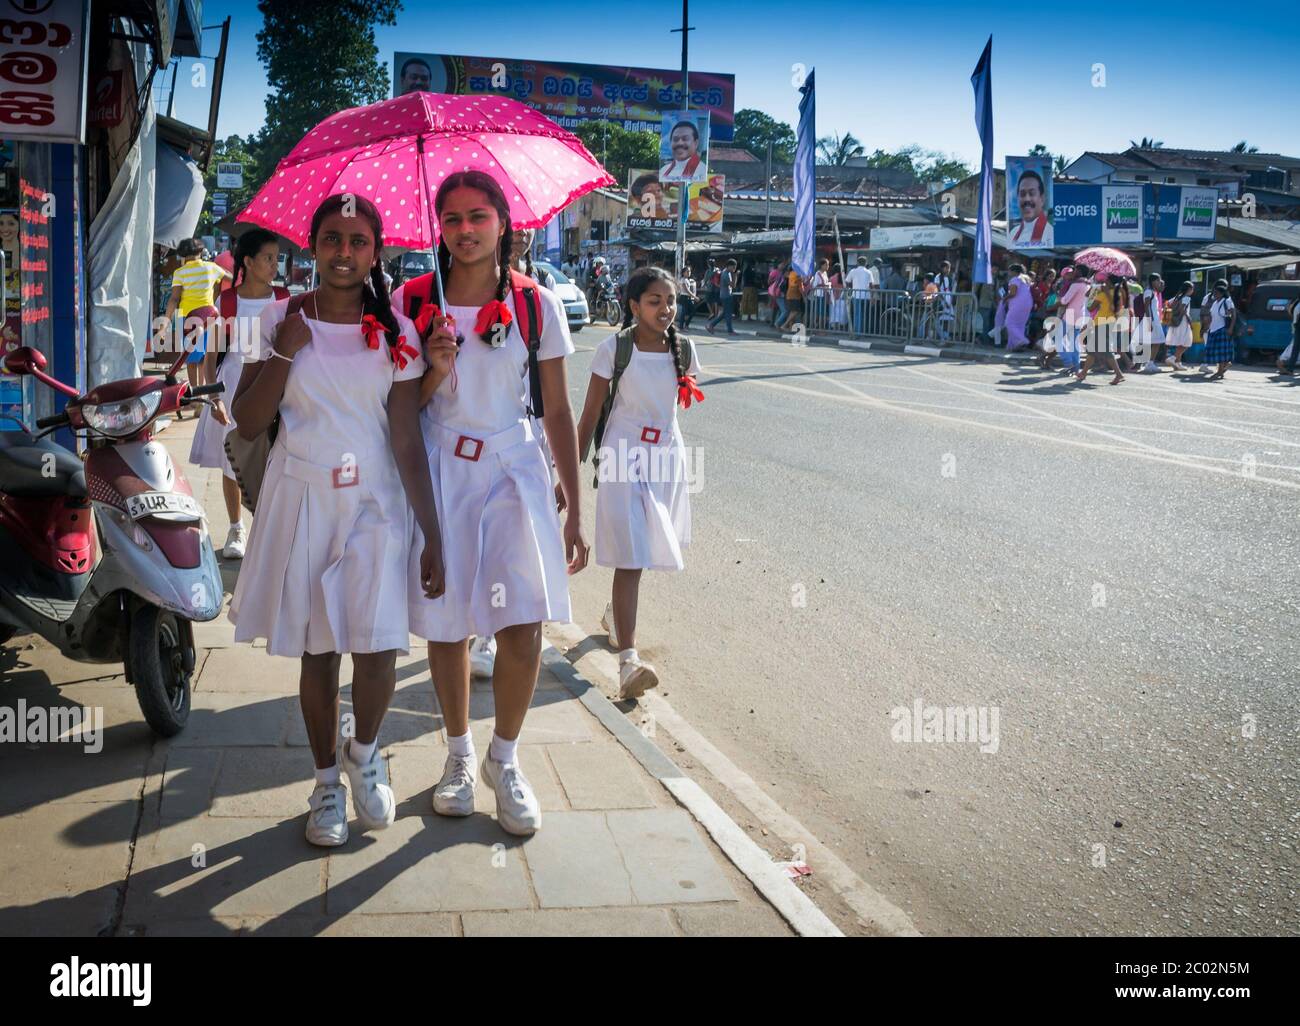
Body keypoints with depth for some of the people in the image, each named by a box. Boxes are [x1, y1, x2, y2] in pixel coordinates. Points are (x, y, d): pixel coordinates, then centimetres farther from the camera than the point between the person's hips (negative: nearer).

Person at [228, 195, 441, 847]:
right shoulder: (280, 320, 2)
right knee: (317, 650, 7)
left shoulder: (395, 331, 1)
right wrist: (284, 352, -14)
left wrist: (433, 536, -6)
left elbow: (408, 442, -2)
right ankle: (327, 780, 28)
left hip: (374, 500, 0)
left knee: (379, 648, -9)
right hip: (301, 497, 1)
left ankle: (363, 754, 22)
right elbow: (247, 424, -2)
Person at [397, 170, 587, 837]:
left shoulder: (537, 305, 0)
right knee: (445, 624, 7)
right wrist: (436, 372, -17)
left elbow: (557, 412, 2)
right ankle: (459, 753, 30)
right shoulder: (413, 300, 1)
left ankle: (504, 758, 16)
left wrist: (574, 512, 0)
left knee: (523, 626, -9)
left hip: (514, 471, 0)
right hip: (438, 474, 1)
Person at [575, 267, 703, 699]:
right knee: (630, 559, -13)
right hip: (623, 458, -5)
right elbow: (589, 416, -7)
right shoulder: (614, 350, -10)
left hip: (666, 458, 5)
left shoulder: (684, 351, 1)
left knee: (647, 549, 18)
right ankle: (628, 660, -16)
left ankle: (614, 611, 47)